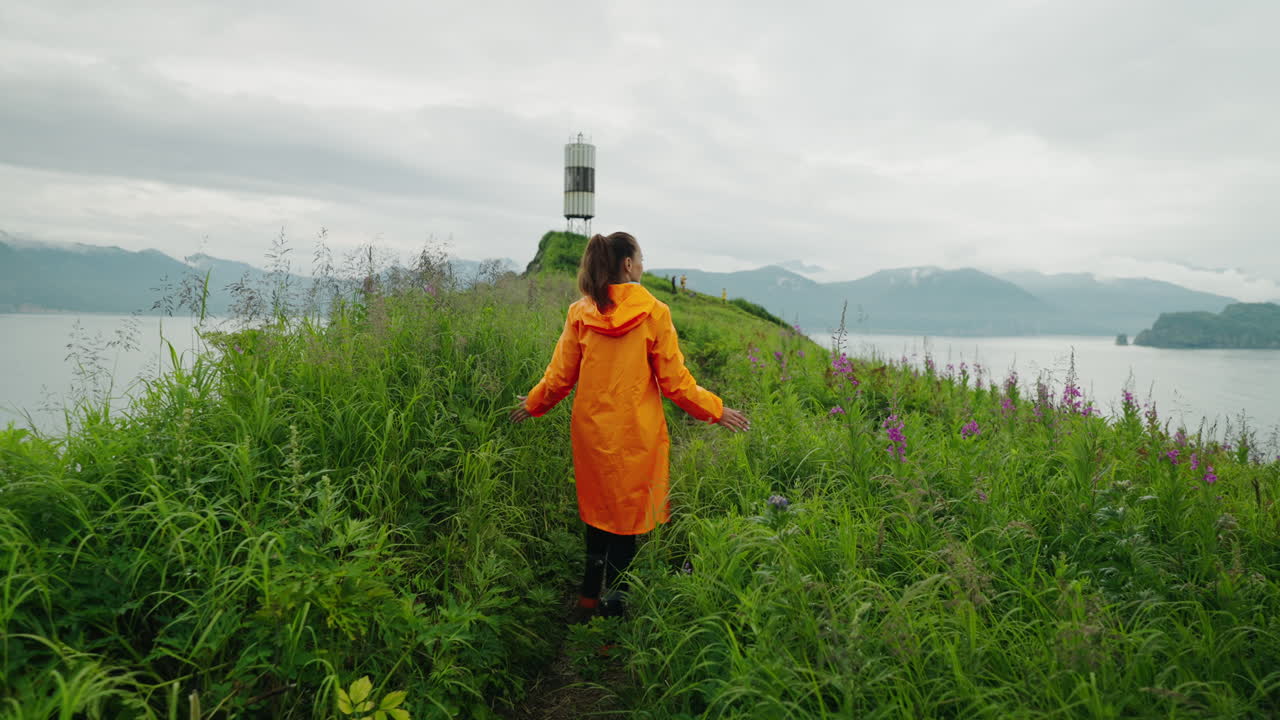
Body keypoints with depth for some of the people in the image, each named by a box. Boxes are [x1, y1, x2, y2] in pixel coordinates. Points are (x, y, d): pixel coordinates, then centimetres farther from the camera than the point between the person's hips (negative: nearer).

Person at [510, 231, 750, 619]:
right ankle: (614, 603, 19)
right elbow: (674, 381, -7)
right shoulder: (654, 313, -9)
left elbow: (560, 376, 3)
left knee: (598, 509, 19)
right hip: (636, 434, -3)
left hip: (591, 430, 4)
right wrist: (717, 411, 5)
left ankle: (589, 598, 32)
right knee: (628, 514, 9)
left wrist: (532, 405, 21)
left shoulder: (580, 313, -2)